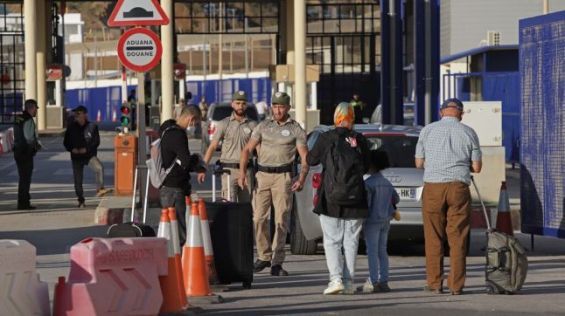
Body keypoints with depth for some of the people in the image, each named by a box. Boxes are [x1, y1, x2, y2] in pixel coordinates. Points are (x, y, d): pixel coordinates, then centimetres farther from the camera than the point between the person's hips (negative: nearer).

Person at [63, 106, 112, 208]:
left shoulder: (92, 127, 0)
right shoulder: (71, 127, 6)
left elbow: (96, 142, -3)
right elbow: (66, 142, 11)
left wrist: (86, 149, -17)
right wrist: (72, 149, -9)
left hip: (90, 155, -2)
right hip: (76, 156, 2)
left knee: (99, 168, -31)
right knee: (77, 180, 2)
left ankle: (99, 189, -32)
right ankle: (81, 201, 14)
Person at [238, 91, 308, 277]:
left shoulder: (295, 129, 4)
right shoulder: (263, 127, 13)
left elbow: (305, 157, 0)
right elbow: (247, 150, 10)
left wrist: (301, 179, -16)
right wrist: (242, 172, -5)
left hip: (283, 177, -3)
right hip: (263, 175, 3)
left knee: (281, 220, -6)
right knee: (258, 218, 0)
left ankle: (277, 263, -5)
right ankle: (264, 256, 14)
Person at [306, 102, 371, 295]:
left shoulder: (327, 138, -7)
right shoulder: (360, 141, 1)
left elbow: (311, 160, 3)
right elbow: (366, 167, 12)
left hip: (331, 199, -2)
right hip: (356, 199, 2)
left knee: (332, 240, 2)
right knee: (351, 241, 8)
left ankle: (336, 278, -12)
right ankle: (349, 281, 6)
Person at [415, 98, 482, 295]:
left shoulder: (428, 131, 3)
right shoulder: (469, 133, 3)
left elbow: (419, 163, 7)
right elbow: (477, 167, 4)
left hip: (433, 187, 0)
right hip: (459, 187, 0)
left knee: (434, 238, 6)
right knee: (458, 238, 2)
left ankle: (434, 283, 6)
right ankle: (456, 285, 1)